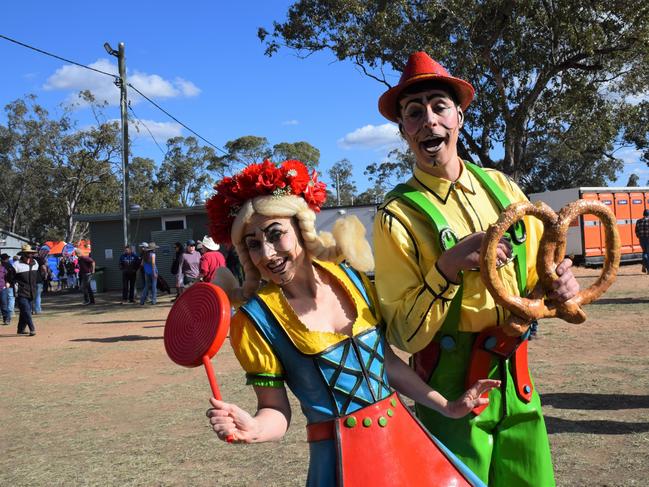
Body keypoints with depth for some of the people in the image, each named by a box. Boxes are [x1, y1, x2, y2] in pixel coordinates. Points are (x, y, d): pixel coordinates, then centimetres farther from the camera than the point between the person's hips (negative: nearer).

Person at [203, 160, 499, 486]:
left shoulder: (350, 276, -2)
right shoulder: (256, 319, -13)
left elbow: (386, 360, 9)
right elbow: (276, 411, -8)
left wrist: (447, 407, 10)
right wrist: (253, 429, -29)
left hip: (404, 436, 4)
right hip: (341, 460, -4)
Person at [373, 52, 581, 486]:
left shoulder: (500, 187, 3)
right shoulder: (398, 216, -12)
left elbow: (535, 270, 14)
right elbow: (404, 334, -12)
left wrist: (559, 284, -8)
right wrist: (447, 269, -26)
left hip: (517, 381, 5)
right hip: (452, 389, -4)